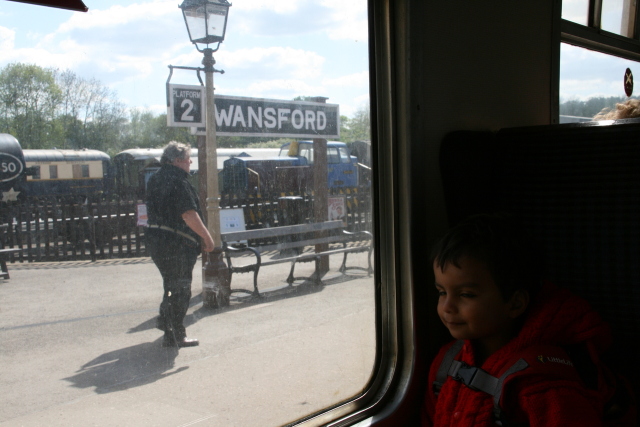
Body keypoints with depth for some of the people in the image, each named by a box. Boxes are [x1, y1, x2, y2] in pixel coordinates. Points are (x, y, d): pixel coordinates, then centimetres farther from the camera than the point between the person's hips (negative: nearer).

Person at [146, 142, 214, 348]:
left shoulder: (155, 179, 12)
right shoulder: (178, 181, -17)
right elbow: (188, 214, -23)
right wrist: (207, 237, -17)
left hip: (155, 237, 9)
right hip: (177, 242, -9)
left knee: (172, 284, 25)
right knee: (180, 289, 0)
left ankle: (165, 319, 38)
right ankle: (175, 336, 4)